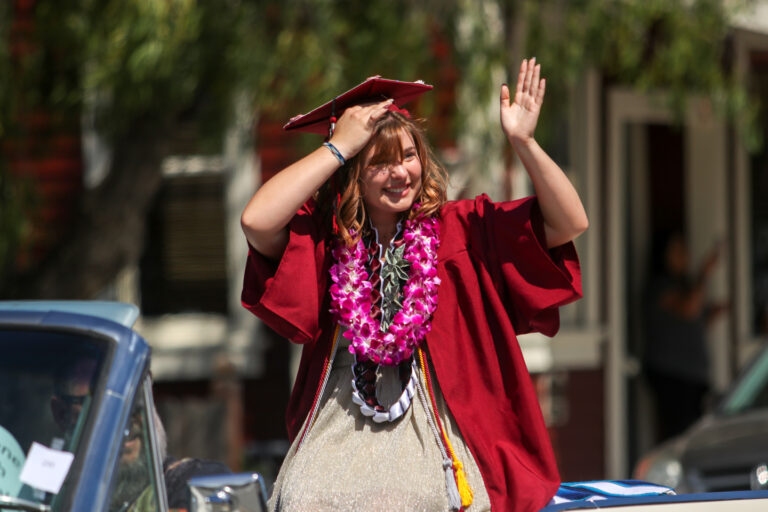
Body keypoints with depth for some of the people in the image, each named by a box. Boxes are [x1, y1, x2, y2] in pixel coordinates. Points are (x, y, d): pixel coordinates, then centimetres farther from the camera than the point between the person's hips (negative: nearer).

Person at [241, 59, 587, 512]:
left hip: (432, 420, 1)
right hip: (341, 420, 0)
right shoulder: (322, 234, 3)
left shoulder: (459, 229, 6)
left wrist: (523, 142, -12)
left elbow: (569, 223, 2)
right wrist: (339, 147, -11)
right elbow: (256, 221, -17)